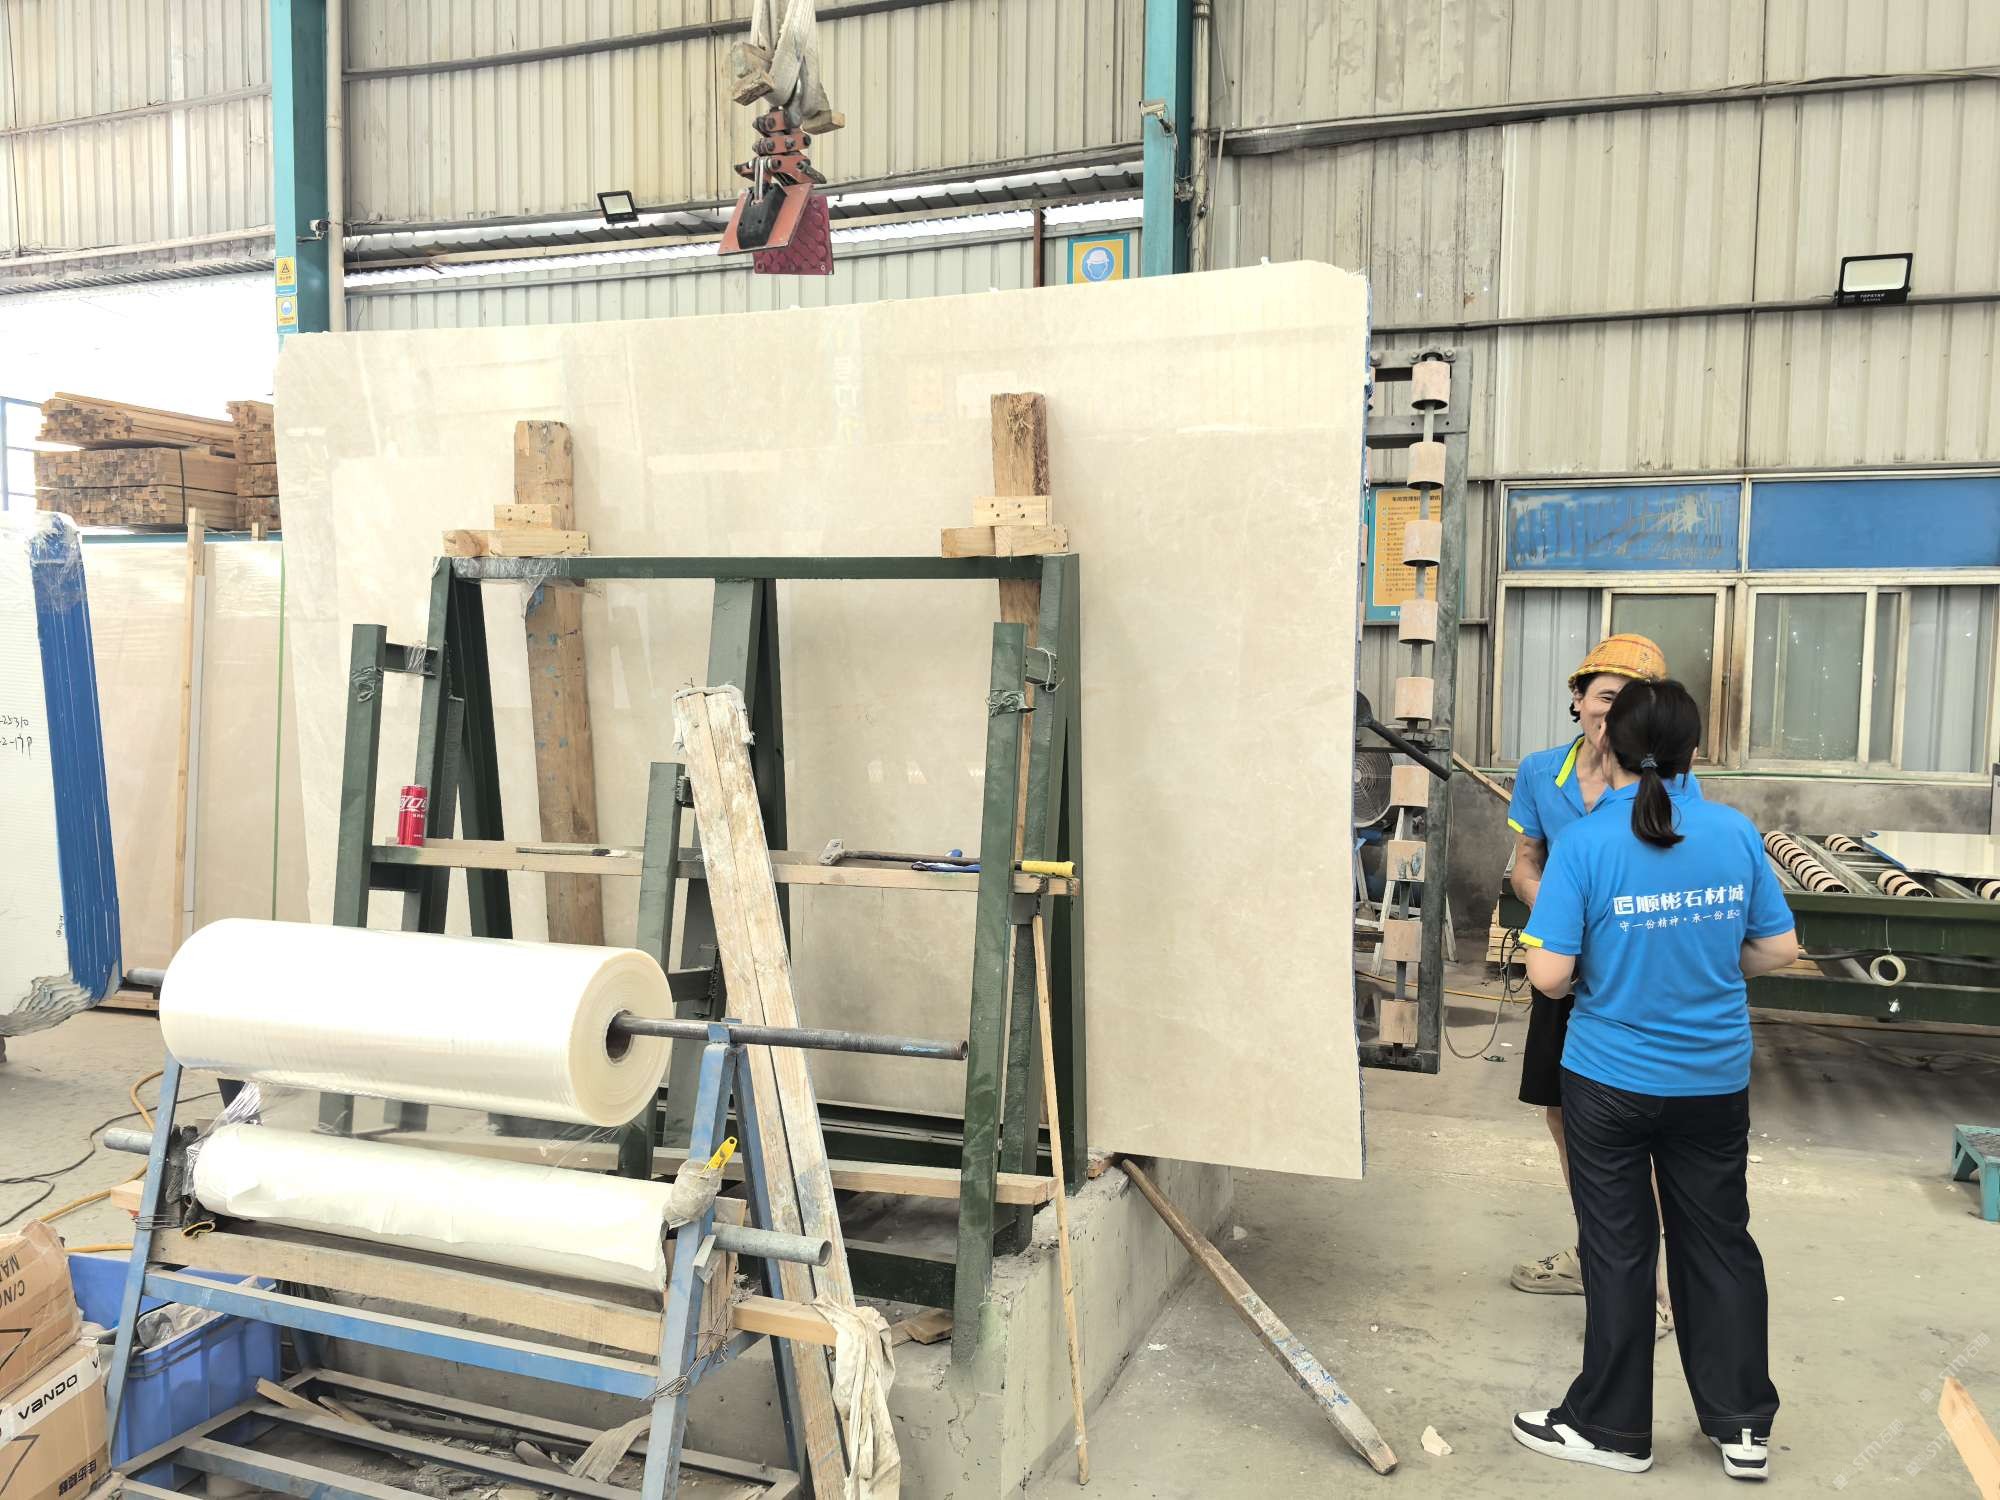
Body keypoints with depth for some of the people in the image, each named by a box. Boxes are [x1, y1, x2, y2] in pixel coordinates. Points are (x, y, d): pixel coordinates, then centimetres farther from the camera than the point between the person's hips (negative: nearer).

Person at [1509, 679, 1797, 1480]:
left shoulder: (1584, 842, -17)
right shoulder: (1737, 832, -6)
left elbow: (1549, 975, -19)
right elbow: (1778, 950, 2)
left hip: (1610, 1079, -3)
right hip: (1714, 1079, 3)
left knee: (1618, 1251, 9)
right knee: (1719, 1241, 17)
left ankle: (1613, 1427, 23)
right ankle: (1744, 1426, 29)